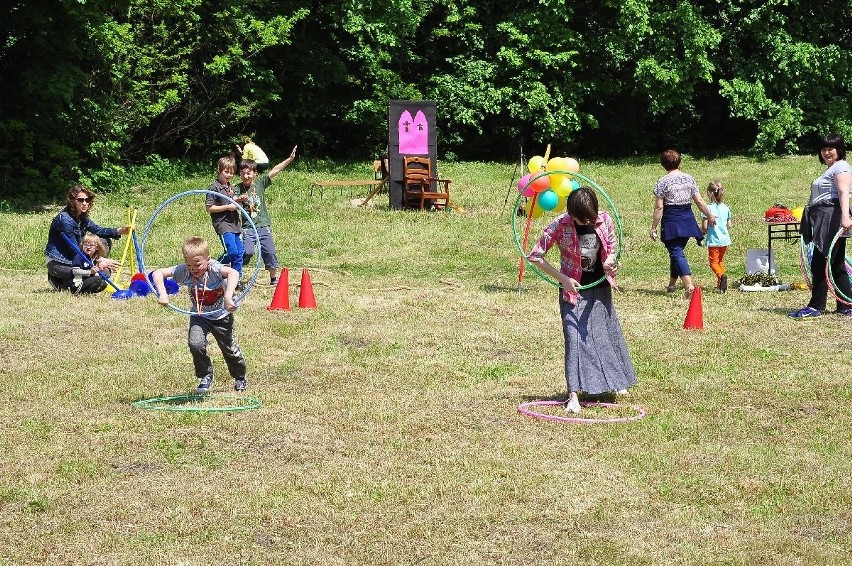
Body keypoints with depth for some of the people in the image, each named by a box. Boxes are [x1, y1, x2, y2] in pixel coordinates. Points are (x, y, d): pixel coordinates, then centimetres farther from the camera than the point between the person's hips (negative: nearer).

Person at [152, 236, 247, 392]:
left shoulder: (214, 268, -33)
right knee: (195, 344, -21)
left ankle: (240, 378, 41)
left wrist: (228, 297, -64)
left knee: (230, 349, 11)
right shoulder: (184, 271, -22)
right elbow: (158, 273, -21)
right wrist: (162, 293, -36)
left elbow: (233, 273, -52)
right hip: (199, 316, 2)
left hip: (221, 316, -2)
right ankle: (205, 376, 4)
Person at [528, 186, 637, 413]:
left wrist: (611, 262, -17)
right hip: (574, 291, -4)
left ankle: (618, 381, 39)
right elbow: (535, 256, -16)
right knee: (575, 338, -10)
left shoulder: (605, 220, -9)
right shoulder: (560, 225, -19)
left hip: (600, 289, 4)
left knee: (609, 333, 17)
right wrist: (563, 279, -20)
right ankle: (574, 395, -11)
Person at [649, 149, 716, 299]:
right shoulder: (689, 179, 5)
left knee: (676, 253, -9)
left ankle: (689, 286, -26)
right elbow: (699, 201, 7)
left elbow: (659, 208, -11)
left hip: (671, 221, -5)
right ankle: (672, 284, 31)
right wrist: (710, 216, 21)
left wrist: (653, 228, -6)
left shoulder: (662, 182, -9)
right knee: (677, 250, 20)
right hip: (688, 219, 5)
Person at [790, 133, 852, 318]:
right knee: (837, 265, 10)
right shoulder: (830, 169, 24)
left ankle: (815, 307, -7)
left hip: (832, 221, -11)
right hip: (823, 222, 11)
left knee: (820, 263, -9)